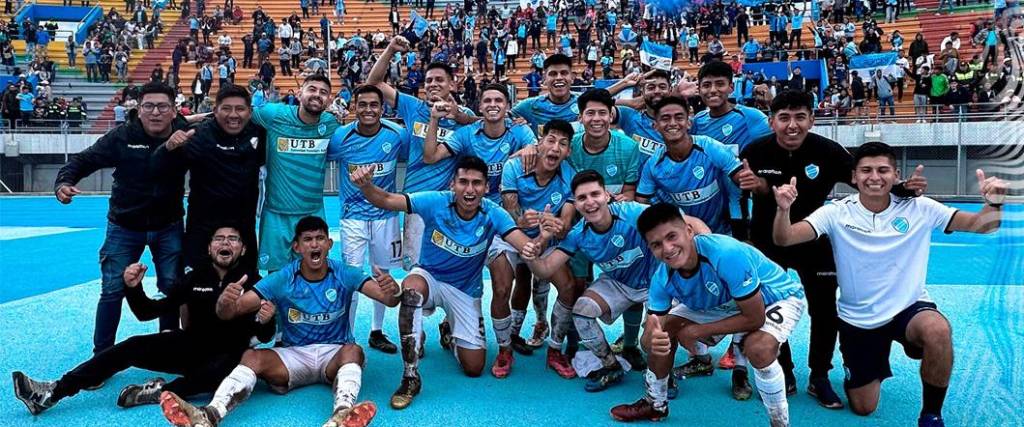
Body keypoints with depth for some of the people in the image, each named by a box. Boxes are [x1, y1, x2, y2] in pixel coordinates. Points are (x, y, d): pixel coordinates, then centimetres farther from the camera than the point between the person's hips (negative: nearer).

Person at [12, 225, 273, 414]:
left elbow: (264, 337, -8)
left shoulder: (252, 281, -6)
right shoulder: (195, 278, 5)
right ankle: (52, 393, -20)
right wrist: (133, 289, -11)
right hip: (191, 347, 4)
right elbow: (147, 313, 8)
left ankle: (160, 392, -32)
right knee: (133, 347, -16)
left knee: (226, 368, -39)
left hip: (229, 356, -4)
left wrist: (266, 322, -31)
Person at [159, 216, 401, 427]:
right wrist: (226, 301, -35)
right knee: (252, 357, -26)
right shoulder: (281, 280, -4)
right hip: (294, 354, 2)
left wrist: (392, 291, -42)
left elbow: (389, 300, -16)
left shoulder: (344, 275, -5)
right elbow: (228, 313, -9)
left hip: (334, 353, -1)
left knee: (353, 350, -35)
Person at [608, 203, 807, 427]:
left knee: (758, 348, -35)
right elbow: (648, 339, -21)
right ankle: (656, 404, 23)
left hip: (778, 296, -6)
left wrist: (697, 331, -28)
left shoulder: (727, 254, -40)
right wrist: (653, 340, -46)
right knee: (663, 332, -2)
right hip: (724, 304, 6)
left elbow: (755, 318, -34)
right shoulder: (662, 279, -22)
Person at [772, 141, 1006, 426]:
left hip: (910, 308, 0)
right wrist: (784, 209, -42)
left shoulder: (919, 209, -8)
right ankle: (856, 370, 44)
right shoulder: (836, 213, -12)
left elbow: (980, 225, -9)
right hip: (858, 319, 0)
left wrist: (993, 204, -32)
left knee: (938, 330, -36)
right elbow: (784, 239, -21)